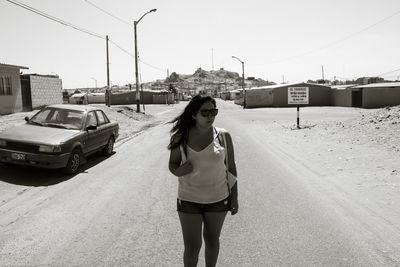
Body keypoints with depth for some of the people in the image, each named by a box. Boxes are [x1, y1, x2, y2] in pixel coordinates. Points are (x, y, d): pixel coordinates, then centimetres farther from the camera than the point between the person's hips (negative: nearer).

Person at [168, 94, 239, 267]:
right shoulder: (181, 137, -7)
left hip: (218, 199, 1)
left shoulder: (223, 136, -7)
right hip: (189, 199, -1)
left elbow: (231, 167, 0)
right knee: (192, 246, 4)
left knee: (212, 239, 19)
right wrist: (179, 171, -21)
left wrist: (234, 197, 2)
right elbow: (172, 164, 3)